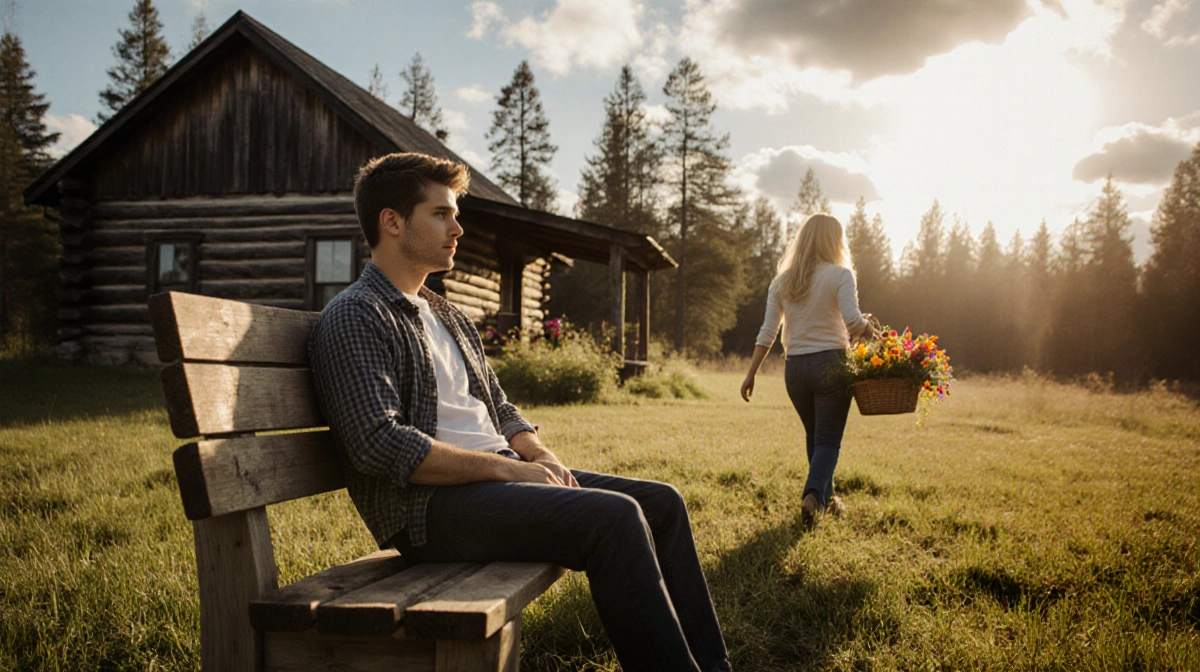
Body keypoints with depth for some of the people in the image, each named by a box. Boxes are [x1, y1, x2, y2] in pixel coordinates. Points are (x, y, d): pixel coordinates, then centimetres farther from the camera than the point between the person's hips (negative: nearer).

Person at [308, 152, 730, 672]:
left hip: (499, 476, 9)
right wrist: (506, 467, -18)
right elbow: (379, 445, -20)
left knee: (662, 502, 2)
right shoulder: (355, 317, -8)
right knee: (614, 516, -26)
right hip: (432, 503, -9)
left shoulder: (445, 315, 22)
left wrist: (540, 455, 2)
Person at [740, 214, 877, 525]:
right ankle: (813, 494, -19)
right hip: (830, 364, -4)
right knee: (828, 440, 1)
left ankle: (826, 498, 30)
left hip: (795, 368, 4)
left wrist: (751, 373, 7)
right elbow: (853, 321, -18)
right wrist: (872, 331, 2)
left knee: (814, 436, 20)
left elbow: (767, 333, 5)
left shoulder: (782, 281, 8)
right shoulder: (839, 275, -4)